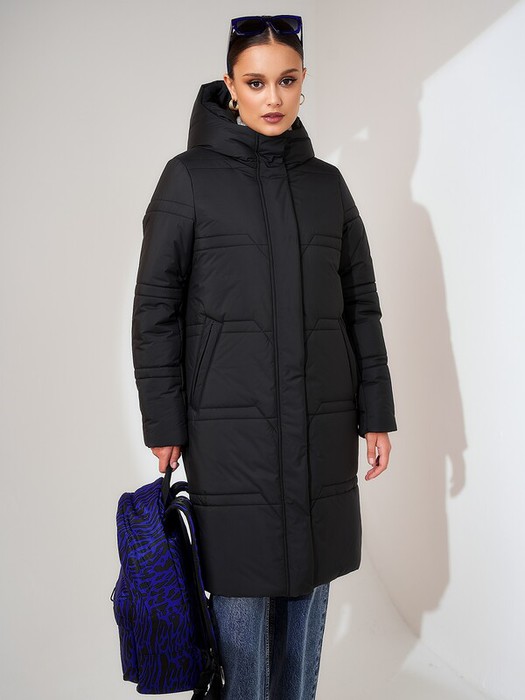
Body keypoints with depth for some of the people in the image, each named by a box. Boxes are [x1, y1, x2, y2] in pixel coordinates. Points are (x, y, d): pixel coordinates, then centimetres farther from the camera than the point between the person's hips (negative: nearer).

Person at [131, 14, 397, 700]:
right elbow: (155, 308, -2)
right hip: (230, 424, -3)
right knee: (241, 589, 3)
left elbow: (361, 304, 11)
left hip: (321, 424, 4)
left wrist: (376, 411, 7)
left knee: (309, 583, 12)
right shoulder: (189, 178, -1)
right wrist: (163, 424, -6)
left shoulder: (327, 183, 10)